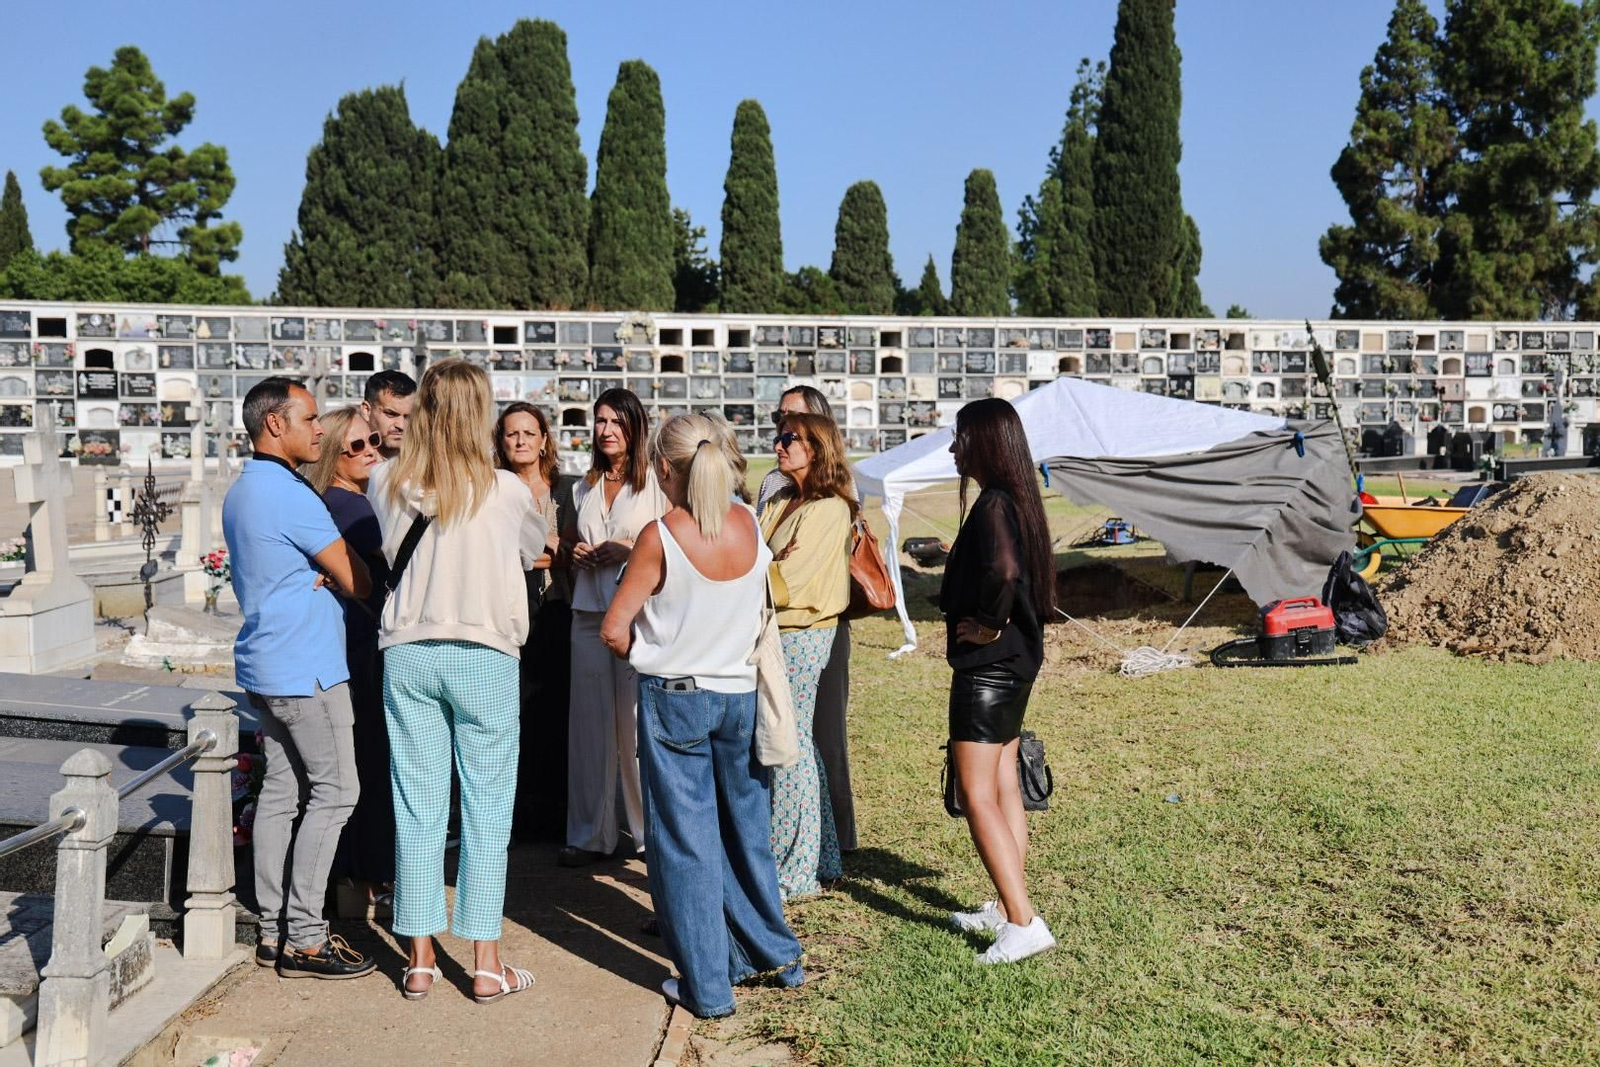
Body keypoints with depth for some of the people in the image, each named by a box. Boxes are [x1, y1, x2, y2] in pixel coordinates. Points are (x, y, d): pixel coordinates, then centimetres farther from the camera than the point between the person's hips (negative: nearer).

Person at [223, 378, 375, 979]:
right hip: (305, 668, -10)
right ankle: (304, 939, -1)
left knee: (281, 790, 11)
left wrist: (327, 570, 5)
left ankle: (274, 931, 16)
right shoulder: (290, 495, -17)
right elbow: (358, 582, -15)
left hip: (264, 665, 10)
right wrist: (353, 574, 7)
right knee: (334, 792, -4)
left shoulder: (241, 493, 15)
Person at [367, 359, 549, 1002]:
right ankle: (486, 963, 11)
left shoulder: (386, 483, -1)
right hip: (485, 654, -3)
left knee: (417, 807, 9)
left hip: (407, 654, 3)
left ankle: (420, 960, 17)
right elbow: (534, 550, 9)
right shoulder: (505, 490, -8)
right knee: (487, 806, 6)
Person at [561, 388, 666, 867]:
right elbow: (567, 539, 27)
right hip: (588, 613, 5)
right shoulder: (584, 488, 16)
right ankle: (590, 833, 14)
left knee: (638, 725, -3)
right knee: (589, 722, 5)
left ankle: (650, 829, 10)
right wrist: (576, 553, 5)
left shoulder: (657, 483, 0)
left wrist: (628, 550, -14)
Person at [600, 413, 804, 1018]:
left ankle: (706, 986, 13)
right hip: (740, 695, 5)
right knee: (746, 829, 19)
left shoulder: (661, 537, -17)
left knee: (686, 841, 6)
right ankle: (776, 954, 30)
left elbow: (613, 630, -13)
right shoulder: (749, 524, -4)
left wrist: (644, 656, 6)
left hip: (673, 699, -4)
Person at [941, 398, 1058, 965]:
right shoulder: (1018, 500, 11)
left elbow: (1003, 570, -37)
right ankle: (1006, 909, 25)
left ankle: (1024, 923, -3)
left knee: (976, 796, -5)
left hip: (988, 665, -10)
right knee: (1003, 789, 16)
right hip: (1016, 660, 10)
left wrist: (990, 625, -22)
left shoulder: (993, 504, -19)